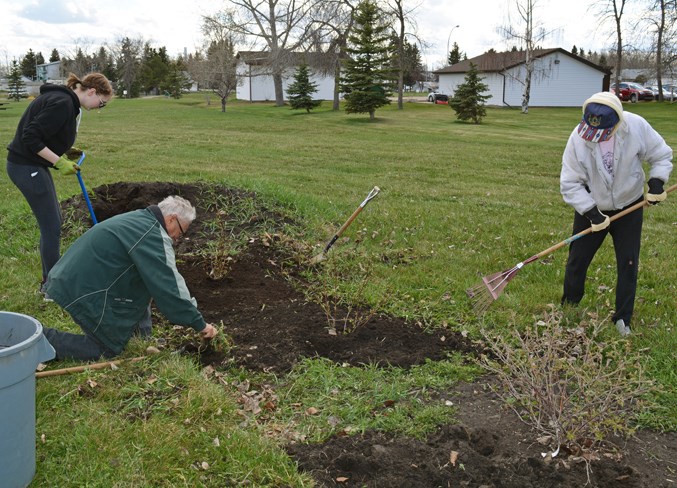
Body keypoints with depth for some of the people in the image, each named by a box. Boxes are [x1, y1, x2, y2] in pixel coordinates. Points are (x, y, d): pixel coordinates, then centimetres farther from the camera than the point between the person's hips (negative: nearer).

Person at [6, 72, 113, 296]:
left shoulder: (64, 99, 11)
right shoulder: (63, 103, -20)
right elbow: (30, 137, -25)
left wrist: (61, 153, 8)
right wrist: (59, 162, -20)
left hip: (32, 164, 10)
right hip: (26, 167, -10)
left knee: (53, 221, 17)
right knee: (51, 226, -3)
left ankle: (51, 278, 29)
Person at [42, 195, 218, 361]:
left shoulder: (137, 219, 14)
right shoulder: (153, 237, -17)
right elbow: (170, 287, -18)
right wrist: (199, 324, -9)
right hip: (82, 292, -10)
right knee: (109, 349, 3)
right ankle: (43, 339, 1)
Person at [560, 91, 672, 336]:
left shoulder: (636, 126, -22)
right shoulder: (578, 137, -23)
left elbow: (661, 155, -4)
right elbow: (570, 183, -17)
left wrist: (656, 181, -20)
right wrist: (591, 212, -23)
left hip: (629, 208, 1)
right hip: (590, 208, 0)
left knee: (628, 265, 4)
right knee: (577, 261, 5)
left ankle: (623, 319, 18)